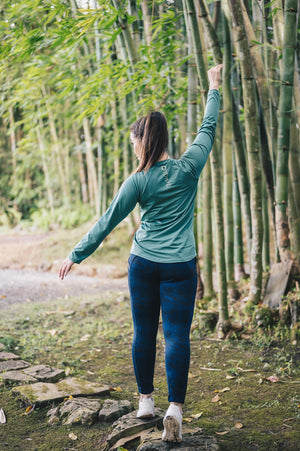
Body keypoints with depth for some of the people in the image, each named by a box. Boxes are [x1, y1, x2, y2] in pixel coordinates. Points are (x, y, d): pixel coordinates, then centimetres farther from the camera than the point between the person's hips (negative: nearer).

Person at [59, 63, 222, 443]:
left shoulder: (139, 181, -7)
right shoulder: (188, 168, -3)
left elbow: (107, 222, -3)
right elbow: (208, 129, 12)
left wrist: (77, 255, 5)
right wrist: (214, 88, 25)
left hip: (143, 263, 0)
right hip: (180, 266, 0)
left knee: (143, 332, 13)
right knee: (177, 335, 1)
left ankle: (145, 400, 24)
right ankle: (175, 407, -7)